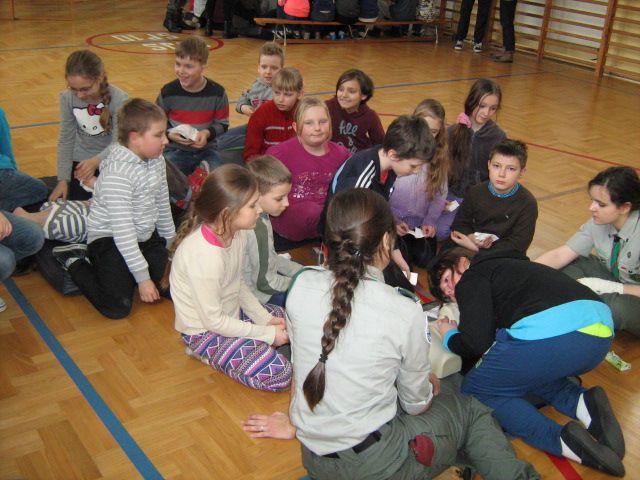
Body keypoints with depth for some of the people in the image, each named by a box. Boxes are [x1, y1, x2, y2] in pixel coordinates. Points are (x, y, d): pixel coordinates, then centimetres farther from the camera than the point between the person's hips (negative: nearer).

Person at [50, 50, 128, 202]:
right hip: (81, 161, 2)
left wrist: (96, 161, -42)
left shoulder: (118, 99, -22)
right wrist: (63, 179, -5)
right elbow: (66, 140, -2)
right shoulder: (67, 98, -12)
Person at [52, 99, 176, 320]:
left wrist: (171, 243, 18)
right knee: (117, 308, -19)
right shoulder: (117, 173, -25)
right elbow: (122, 230, -25)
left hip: (145, 235, 8)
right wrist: (142, 277, -22)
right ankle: (74, 260, 8)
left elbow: (162, 204, 13)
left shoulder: (156, 160, 0)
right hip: (111, 239, -8)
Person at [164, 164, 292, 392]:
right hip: (205, 330, -8)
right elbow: (213, 321, -26)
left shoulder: (236, 233, -8)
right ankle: (209, 353, 2)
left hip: (231, 312, 9)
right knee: (278, 375, -15)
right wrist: (267, 334, -19)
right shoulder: (205, 256, -34)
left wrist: (265, 318, -4)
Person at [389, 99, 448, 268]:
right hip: (393, 221, -3)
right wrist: (392, 220, -14)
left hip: (421, 222, 3)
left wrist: (430, 221, -10)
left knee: (426, 259, -8)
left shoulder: (439, 154, -1)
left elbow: (441, 193, 1)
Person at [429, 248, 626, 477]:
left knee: (475, 390, 11)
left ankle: (564, 441, -8)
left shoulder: (472, 276, 12)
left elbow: (476, 343, 1)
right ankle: (583, 404, 6)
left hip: (550, 334, -8)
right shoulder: (509, 266, 35)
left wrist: (449, 337, 21)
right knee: (526, 370, 33)